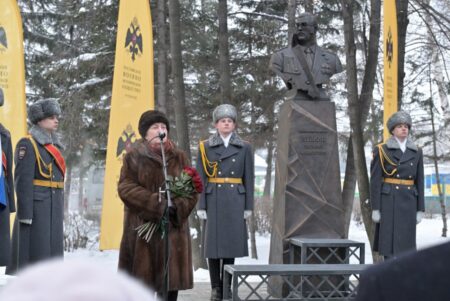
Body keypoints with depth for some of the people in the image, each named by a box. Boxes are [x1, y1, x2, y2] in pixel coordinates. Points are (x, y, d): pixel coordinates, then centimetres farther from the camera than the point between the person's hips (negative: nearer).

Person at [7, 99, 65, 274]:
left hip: (54, 208, 8)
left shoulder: (54, 146, 18)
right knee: (33, 251, -7)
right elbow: (23, 181, -14)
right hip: (36, 206, -8)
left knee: (52, 251, 10)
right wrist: (25, 212, -20)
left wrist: (60, 211, 19)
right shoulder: (27, 145, -8)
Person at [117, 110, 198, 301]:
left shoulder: (179, 158, 12)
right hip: (142, 228, -2)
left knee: (170, 281, 1)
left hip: (173, 228, 2)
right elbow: (125, 188, -7)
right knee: (141, 278, -3)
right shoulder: (133, 157, 3)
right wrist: (154, 201, -19)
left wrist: (178, 206, -13)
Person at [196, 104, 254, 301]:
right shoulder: (205, 147, 3)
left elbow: (249, 179, 6)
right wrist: (200, 206, -5)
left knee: (231, 242, 2)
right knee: (213, 242, -1)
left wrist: (248, 206, 1)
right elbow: (200, 178, 1)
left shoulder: (244, 148, 7)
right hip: (213, 200, -1)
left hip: (235, 201, 1)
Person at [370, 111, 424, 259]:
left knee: (405, 243, 3)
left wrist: (420, 209, 6)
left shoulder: (416, 152, 10)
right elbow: (375, 181, -4)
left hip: (409, 202, 4)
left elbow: (419, 182, 11)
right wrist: (375, 208, -9)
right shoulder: (382, 151, -2)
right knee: (390, 241, -5)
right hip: (389, 201, -4)